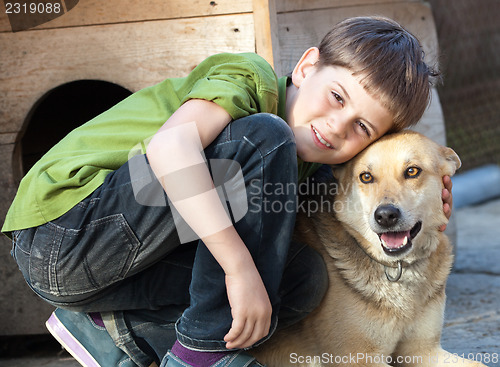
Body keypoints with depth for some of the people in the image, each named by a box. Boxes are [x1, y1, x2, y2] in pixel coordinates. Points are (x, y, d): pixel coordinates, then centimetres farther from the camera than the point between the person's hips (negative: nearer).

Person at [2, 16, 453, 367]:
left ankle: (113, 328, 1)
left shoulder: (299, 162, 12)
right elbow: (169, 145, -30)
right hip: (65, 227, -8)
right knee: (263, 139, -20)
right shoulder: (251, 77, -13)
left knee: (305, 277, -1)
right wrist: (241, 266, -34)